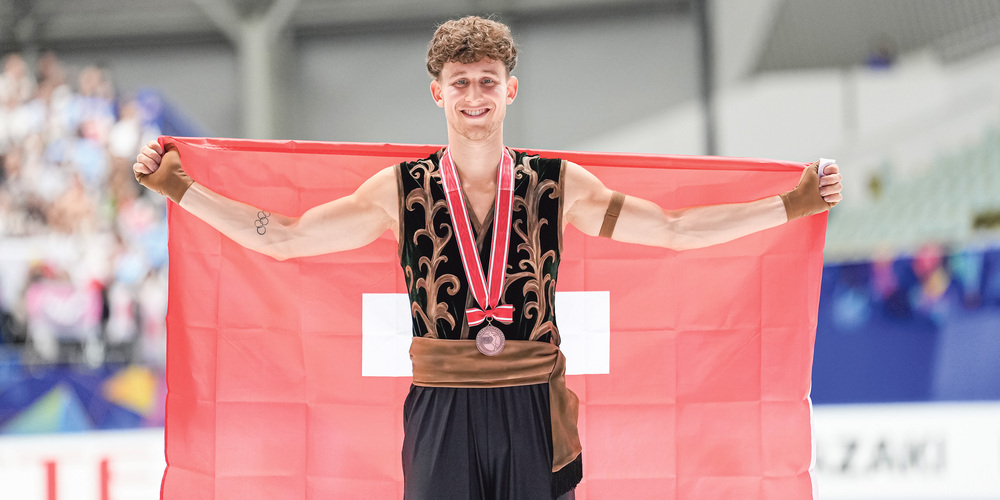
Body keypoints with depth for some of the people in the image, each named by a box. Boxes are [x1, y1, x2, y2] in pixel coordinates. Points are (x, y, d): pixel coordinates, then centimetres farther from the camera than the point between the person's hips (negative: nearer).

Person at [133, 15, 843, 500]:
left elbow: (675, 230, 7)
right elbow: (282, 238, 7)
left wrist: (792, 206, 2)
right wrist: (180, 189, 2)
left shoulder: (558, 185, 5)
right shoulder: (401, 190, 4)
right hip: (441, 413, 0)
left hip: (533, 412, 0)